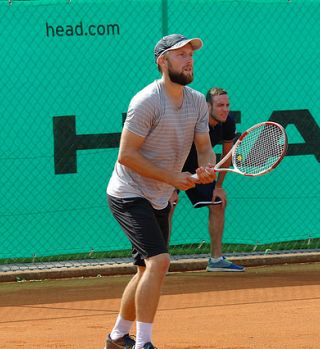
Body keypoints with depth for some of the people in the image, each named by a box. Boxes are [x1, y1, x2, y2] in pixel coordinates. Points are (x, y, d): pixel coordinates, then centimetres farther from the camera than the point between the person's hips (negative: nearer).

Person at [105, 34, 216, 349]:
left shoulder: (197, 102, 3)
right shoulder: (147, 102, -20)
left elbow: (204, 147, 4)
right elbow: (126, 155, -21)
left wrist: (207, 168, -20)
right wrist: (172, 177, -22)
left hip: (159, 199, 9)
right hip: (129, 194, -9)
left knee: (148, 269, 15)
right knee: (159, 261, -22)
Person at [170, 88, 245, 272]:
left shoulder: (228, 123, -15)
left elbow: (227, 154, 2)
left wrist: (218, 186, 2)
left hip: (198, 168, 7)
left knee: (218, 204, 3)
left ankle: (216, 260, 12)